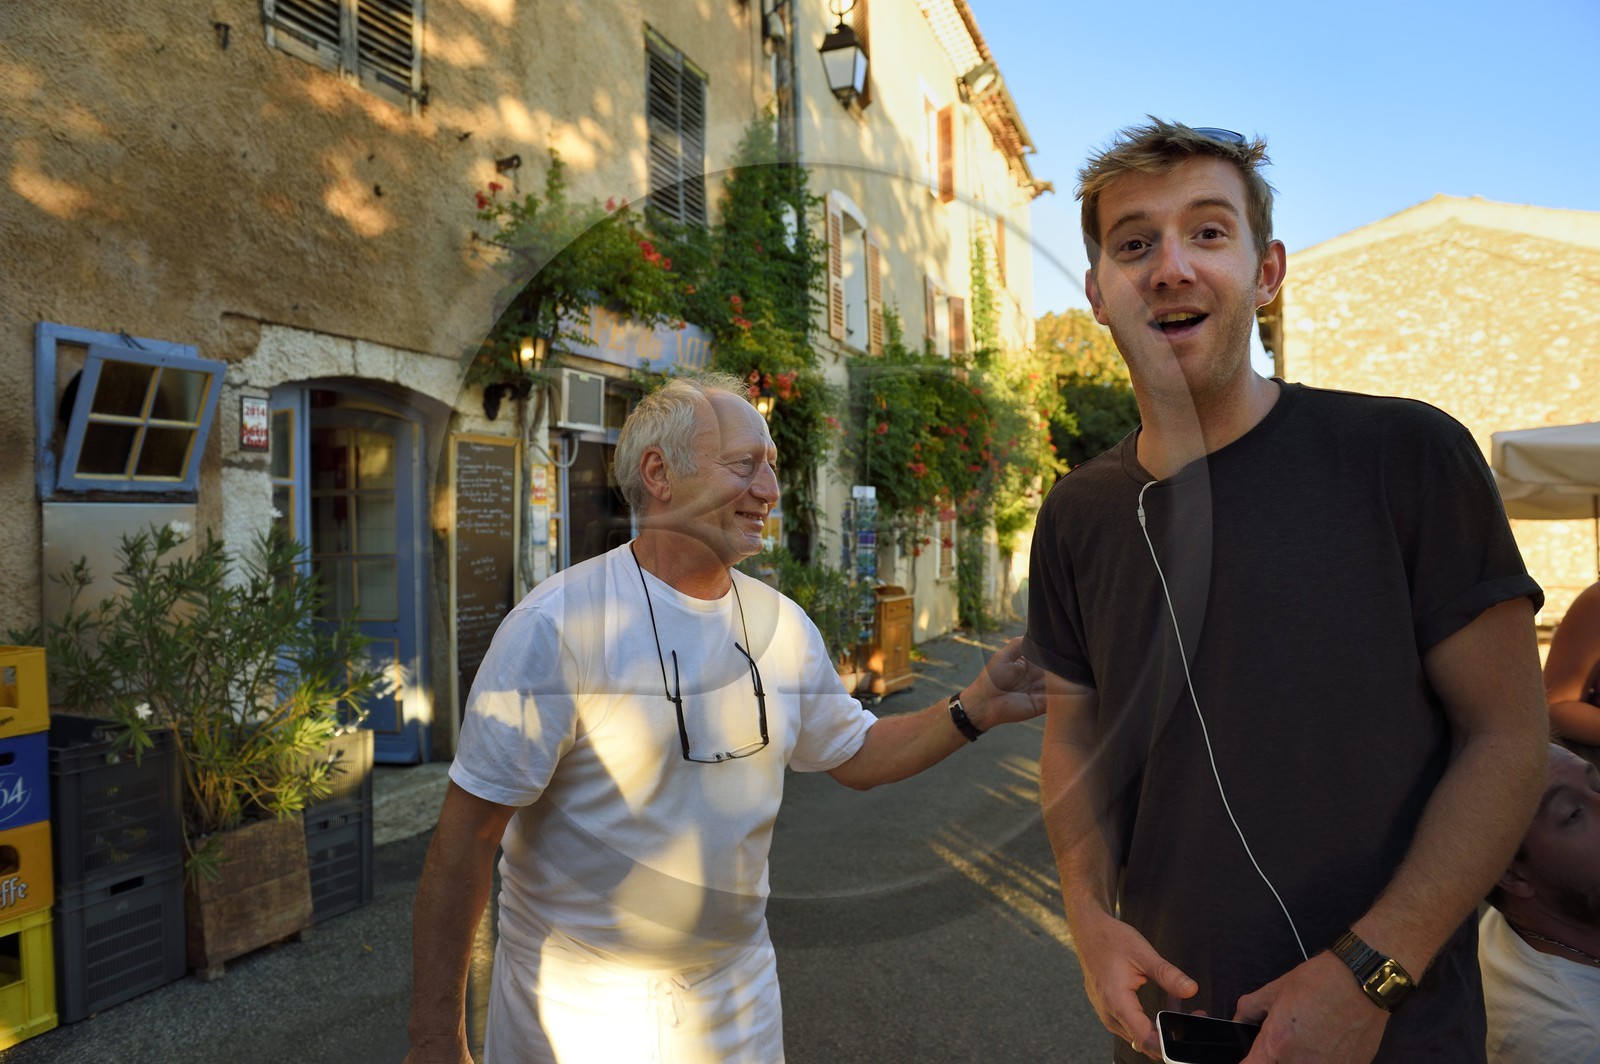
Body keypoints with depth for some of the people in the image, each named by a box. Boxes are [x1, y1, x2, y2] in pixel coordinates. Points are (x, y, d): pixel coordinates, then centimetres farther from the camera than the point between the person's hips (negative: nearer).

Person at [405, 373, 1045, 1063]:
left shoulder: (784, 625, -3)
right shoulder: (557, 625, -21)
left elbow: (856, 754, 8)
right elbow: (468, 836, -18)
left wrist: (977, 708, -6)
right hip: (577, 1004, -4)